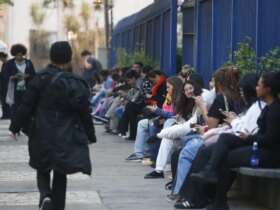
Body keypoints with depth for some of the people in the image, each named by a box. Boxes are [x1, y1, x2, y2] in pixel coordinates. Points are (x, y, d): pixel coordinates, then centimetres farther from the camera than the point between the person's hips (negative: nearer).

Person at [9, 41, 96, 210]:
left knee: (43, 170, 15)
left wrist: (16, 126, 5)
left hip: (42, 136, 0)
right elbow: (85, 113, -2)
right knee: (60, 174, 13)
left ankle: (45, 195, -12)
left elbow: (27, 106, -6)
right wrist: (91, 136, 11)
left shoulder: (41, 79, -8)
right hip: (67, 138, 0)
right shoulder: (77, 84, -7)